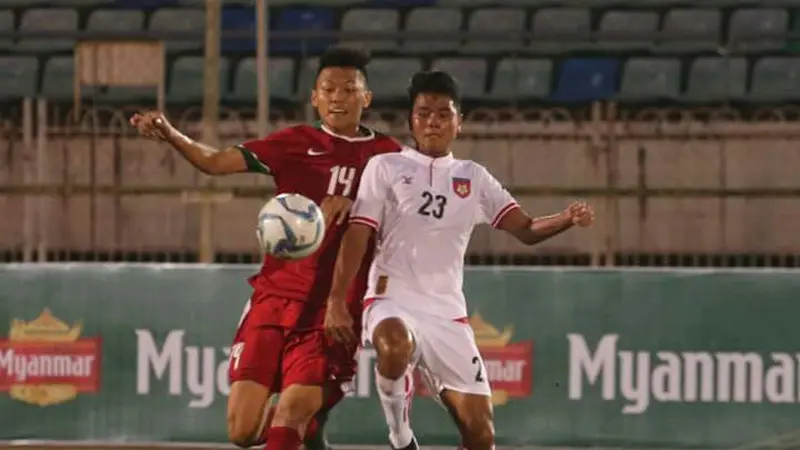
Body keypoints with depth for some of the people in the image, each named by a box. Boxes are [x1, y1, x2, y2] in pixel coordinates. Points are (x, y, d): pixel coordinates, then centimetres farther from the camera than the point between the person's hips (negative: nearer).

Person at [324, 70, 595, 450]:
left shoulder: (473, 178, 14)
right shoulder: (385, 167, 5)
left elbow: (526, 230, 9)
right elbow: (357, 236, 0)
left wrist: (568, 219, -11)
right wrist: (336, 300, -9)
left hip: (447, 312, 4)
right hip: (393, 300, -4)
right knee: (395, 345, -41)